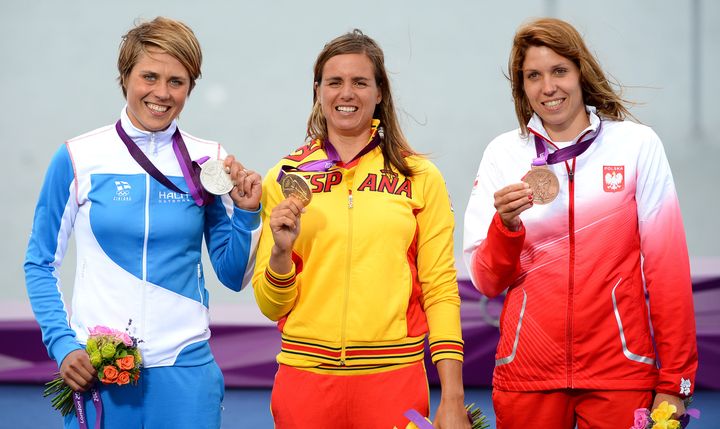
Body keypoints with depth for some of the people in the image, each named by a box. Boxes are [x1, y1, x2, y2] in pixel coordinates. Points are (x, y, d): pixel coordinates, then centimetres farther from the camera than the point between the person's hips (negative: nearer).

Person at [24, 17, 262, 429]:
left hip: (184, 367, 1)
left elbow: (234, 276, 7)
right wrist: (63, 344, -7)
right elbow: (41, 265, 4)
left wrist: (246, 213, -8)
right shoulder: (78, 158, -3)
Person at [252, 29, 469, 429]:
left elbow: (441, 290, 2)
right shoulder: (285, 177, 4)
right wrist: (281, 251, -13)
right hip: (306, 374, 1)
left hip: (393, 377, -1)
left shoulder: (420, 177, 3)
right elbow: (271, 305, 6)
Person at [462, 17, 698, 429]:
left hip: (621, 369, -1)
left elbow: (668, 268, -2)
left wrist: (675, 380, -4)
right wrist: (506, 224, -17)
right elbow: (486, 281, 2)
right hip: (527, 375, 2)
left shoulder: (638, 144, -1)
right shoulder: (504, 154, 4)